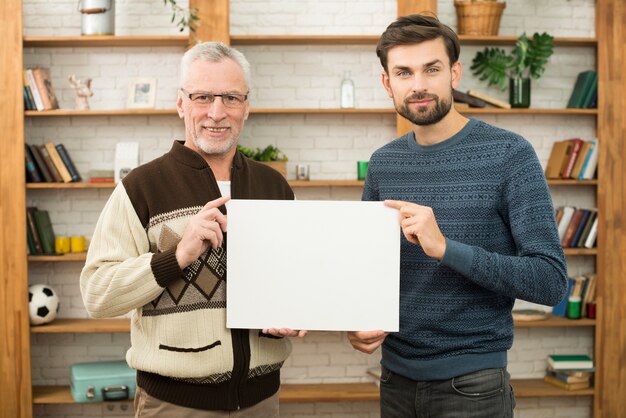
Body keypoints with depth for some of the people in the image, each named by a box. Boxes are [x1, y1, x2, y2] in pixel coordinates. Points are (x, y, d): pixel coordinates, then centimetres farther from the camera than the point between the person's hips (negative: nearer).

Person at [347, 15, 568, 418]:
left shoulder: (509, 155, -11)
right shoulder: (383, 163, 3)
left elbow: (551, 281, -16)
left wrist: (445, 247, -26)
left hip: (471, 384, -4)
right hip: (396, 376, 5)